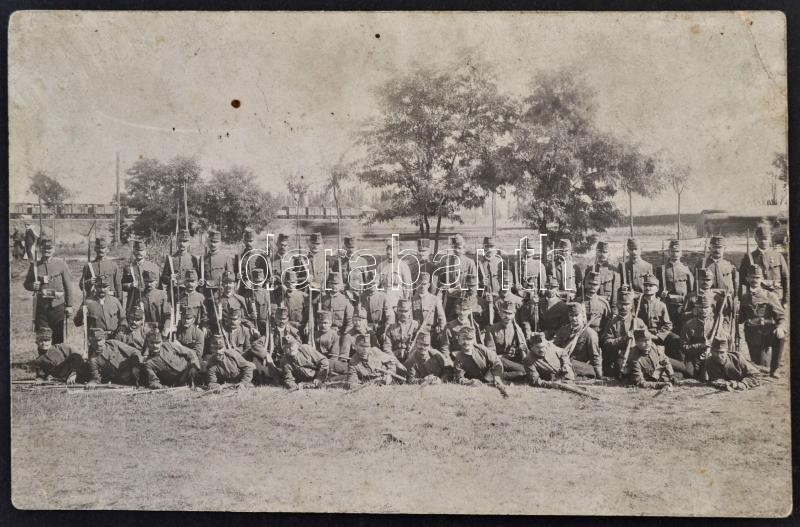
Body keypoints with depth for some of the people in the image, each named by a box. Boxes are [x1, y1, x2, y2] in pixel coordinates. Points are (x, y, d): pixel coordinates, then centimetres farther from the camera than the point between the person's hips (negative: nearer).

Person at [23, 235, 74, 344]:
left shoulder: (61, 264, 2)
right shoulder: (35, 265, 5)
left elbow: (68, 285, 2)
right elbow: (26, 284, 15)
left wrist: (69, 305, -2)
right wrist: (33, 286, -10)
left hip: (58, 305, -1)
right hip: (41, 306, 1)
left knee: (58, 337, 2)